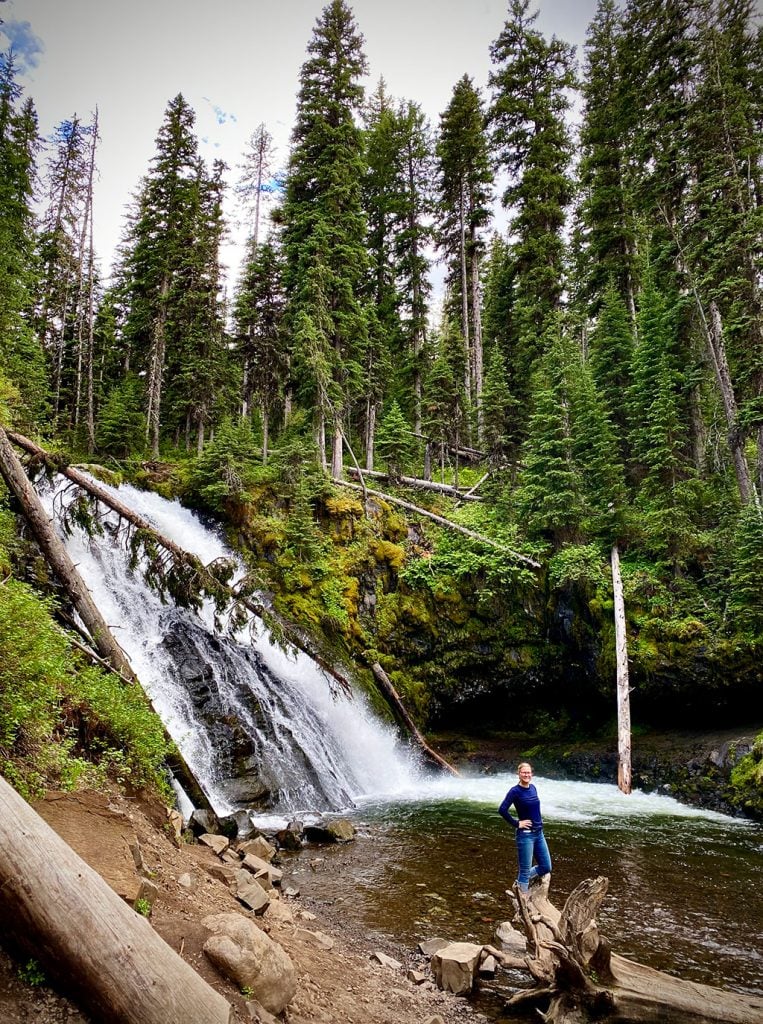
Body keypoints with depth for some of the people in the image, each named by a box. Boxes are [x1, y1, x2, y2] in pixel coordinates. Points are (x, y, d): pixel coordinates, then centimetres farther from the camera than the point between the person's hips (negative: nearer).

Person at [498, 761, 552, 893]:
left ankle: (520, 882, 31)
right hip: (525, 834, -7)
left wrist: (539, 821, 10)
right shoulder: (515, 791, -14)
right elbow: (502, 810, -20)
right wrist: (516, 824, -15)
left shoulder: (533, 787, 6)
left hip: (539, 833, 7)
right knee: (525, 870, 2)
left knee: (546, 868, 13)